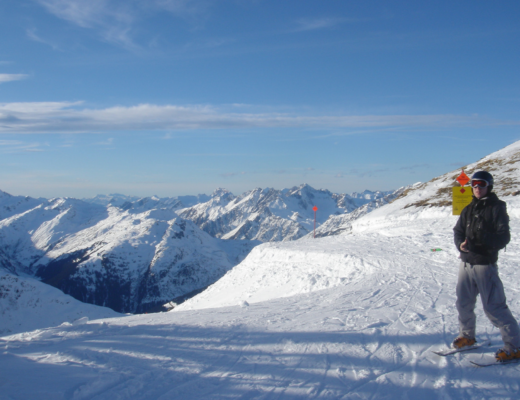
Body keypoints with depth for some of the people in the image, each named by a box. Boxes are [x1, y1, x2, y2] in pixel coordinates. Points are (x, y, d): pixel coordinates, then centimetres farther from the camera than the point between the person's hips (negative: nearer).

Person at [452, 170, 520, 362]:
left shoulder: (497, 208, -6)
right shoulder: (468, 209, 12)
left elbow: (503, 237, -12)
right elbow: (458, 231, 12)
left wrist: (483, 242, -28)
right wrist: (461, 244, -9)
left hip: (485, 264, -6)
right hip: (466, 262, 6)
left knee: (494, 307, -6)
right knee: (463, 303, 13)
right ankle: (467, 335, 33)